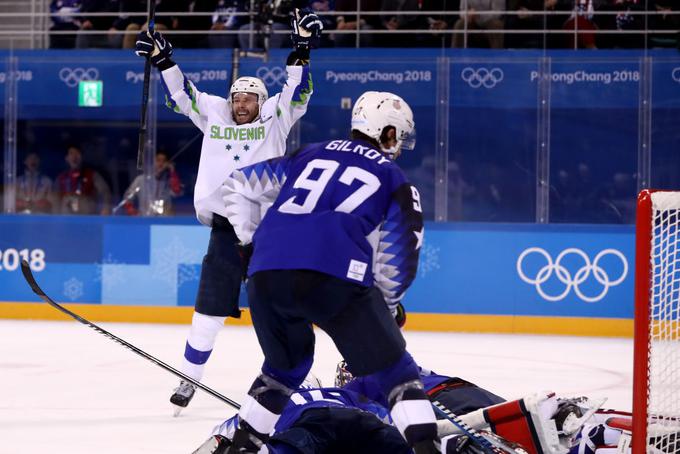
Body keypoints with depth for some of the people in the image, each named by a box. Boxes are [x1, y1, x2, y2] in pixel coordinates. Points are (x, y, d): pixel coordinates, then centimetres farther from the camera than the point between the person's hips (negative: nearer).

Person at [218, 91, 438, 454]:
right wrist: (385, 304, 29)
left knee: (287, 365, 30)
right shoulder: (394, 180, 18)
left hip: (265, 274, 5)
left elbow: (239, 186, 30)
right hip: (334, 277, -4)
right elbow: (397, 259, 12)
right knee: (393, 368, 8)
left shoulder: (309, 155, 29)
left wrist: (251, 240, 39)